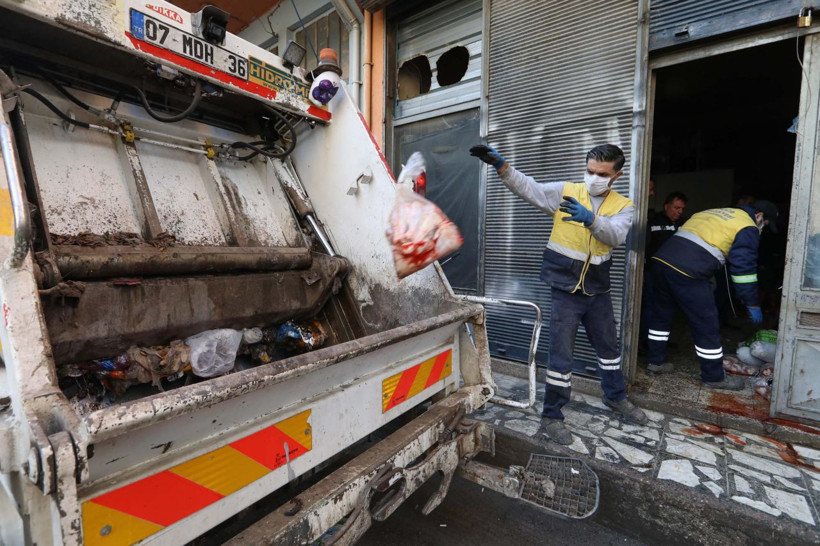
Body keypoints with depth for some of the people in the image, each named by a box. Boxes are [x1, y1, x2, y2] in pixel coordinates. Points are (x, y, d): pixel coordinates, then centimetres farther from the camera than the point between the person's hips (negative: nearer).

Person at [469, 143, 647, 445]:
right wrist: (501, 165, -29)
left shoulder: (623, 206, 1)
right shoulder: (565, 192, -3)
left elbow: (616, 235, -19)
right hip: (565, 289, -3)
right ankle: (551, 416, 16)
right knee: (561, 354, -1)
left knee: (609, 346, 22)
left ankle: (616, 396, 47)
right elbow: (529, 188, -15)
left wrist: (590, 218, -39)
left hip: (598, 290, 4)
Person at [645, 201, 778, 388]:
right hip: (687, 272, -7)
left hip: (660, 258, 8)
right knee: (706, 324, 6)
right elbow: (744, 267, 1)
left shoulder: (715, 212, 30)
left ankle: (656, 361, 30)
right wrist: (752, 304, 7)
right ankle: (714, 377, 20)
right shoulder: (748, 228, 8)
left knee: (661, 314, 19)